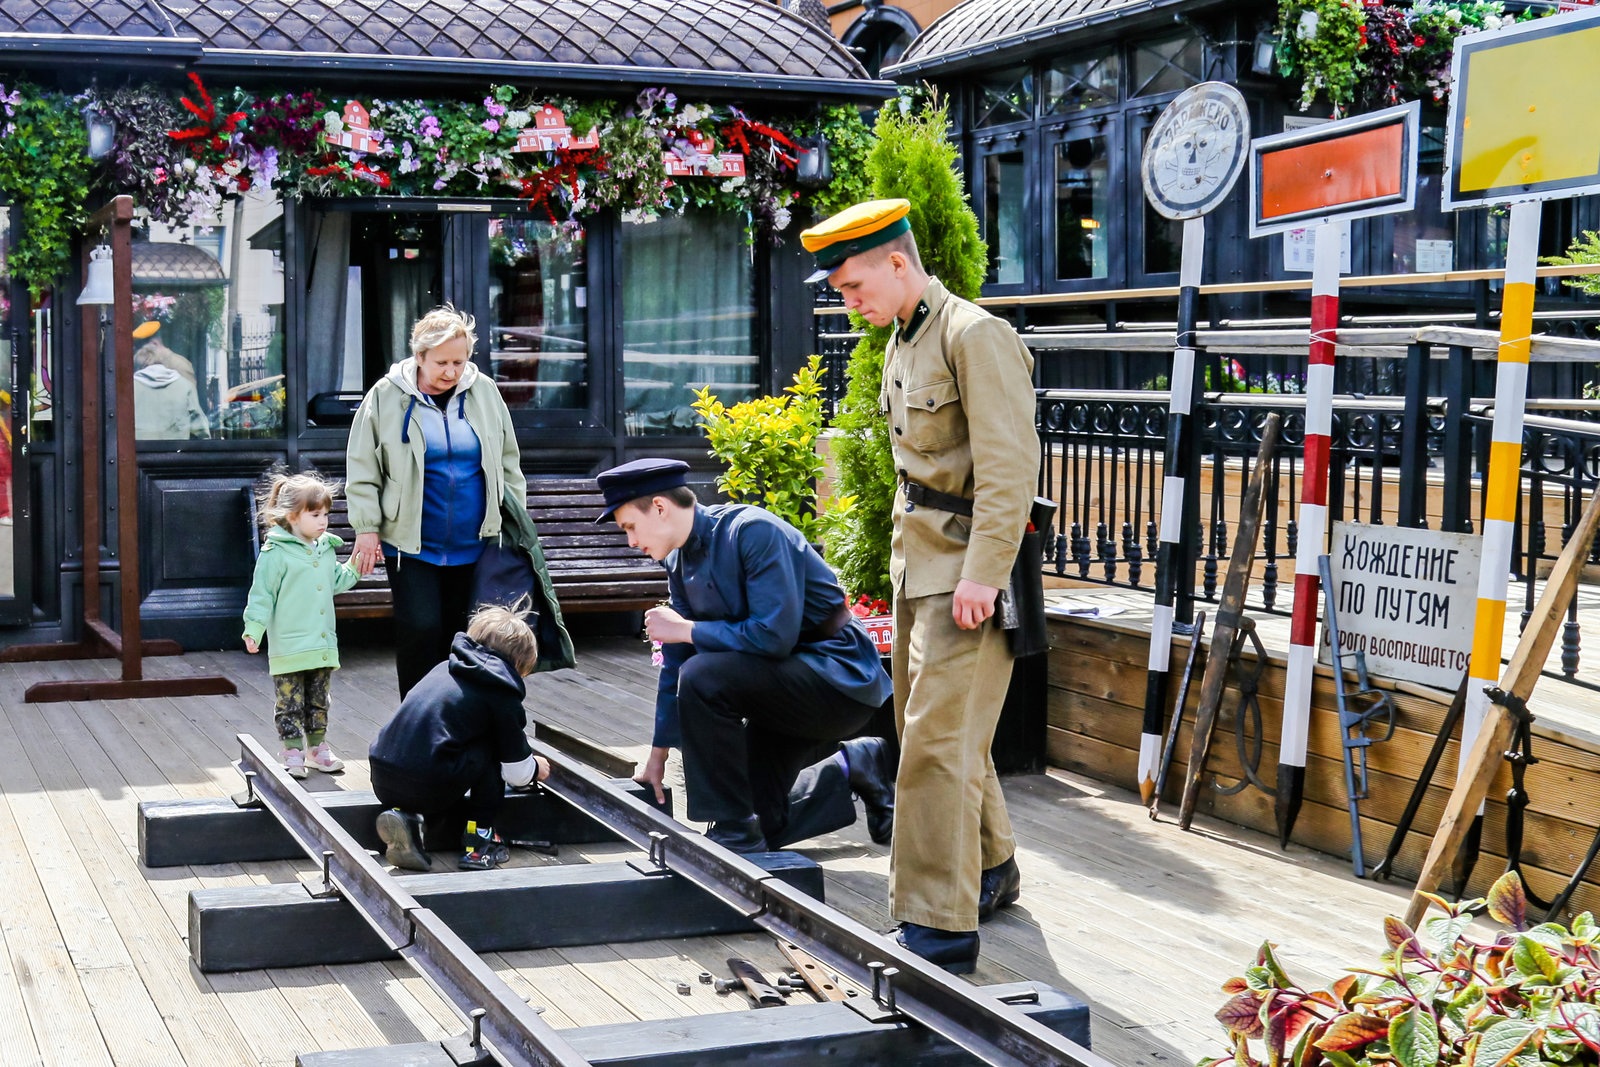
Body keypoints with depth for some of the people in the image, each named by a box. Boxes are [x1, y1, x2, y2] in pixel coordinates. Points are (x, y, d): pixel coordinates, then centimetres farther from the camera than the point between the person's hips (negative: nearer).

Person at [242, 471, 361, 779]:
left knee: (318, 701, 15)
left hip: (323, 646, 7)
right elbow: (262, 594, -10)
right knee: (289, 703, -1)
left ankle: (317, 749, 25)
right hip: (288, 646, -6)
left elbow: (336, 582, 25)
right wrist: (254, 630, -15)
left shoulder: (326, 549, 11)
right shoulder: (276, 553, -11)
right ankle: (293, 753, 7)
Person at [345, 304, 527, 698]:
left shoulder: (484, 392, 5)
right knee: (420, 631, -10)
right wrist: (367, 528, -5)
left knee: (463, 636, 7)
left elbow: (508, 463, 15)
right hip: (411, 546, -3)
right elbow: (362, 468, 1)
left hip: (473, 546, 3)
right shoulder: (387, 396, -3)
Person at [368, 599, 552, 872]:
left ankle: (407, 820, 2)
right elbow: (517, 772, 6)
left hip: (382, 781, 8)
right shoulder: (501, 691, 1)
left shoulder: (446, 667, 23)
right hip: (428, 785, -8)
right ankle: (479, 840, 12)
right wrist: (535, 768, 32)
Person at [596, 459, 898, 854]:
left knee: (703, 678, -29)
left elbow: (774, 635, -30)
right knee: (762, 822, 7)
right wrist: (658, 753, 13)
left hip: (837, 673, -9)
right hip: (787, 686, 9)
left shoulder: (753, 531, -22)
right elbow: (675, 663, 11)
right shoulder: (680, 562, 4)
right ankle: (856, 764, 25)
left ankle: (732, 832, -18)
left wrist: (686, 629, -19)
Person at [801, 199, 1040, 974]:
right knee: (929, 730, 18)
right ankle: (990, 871, 37)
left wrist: (982, 575, -24)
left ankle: (939, 933, -8)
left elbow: (1009, 467, -21)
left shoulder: (974, 336, -15)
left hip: (966, 567, -10)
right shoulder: (902, 343, 15)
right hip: (917, 562, 10)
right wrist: (908, 553, 18)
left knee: (938, 742, -12)